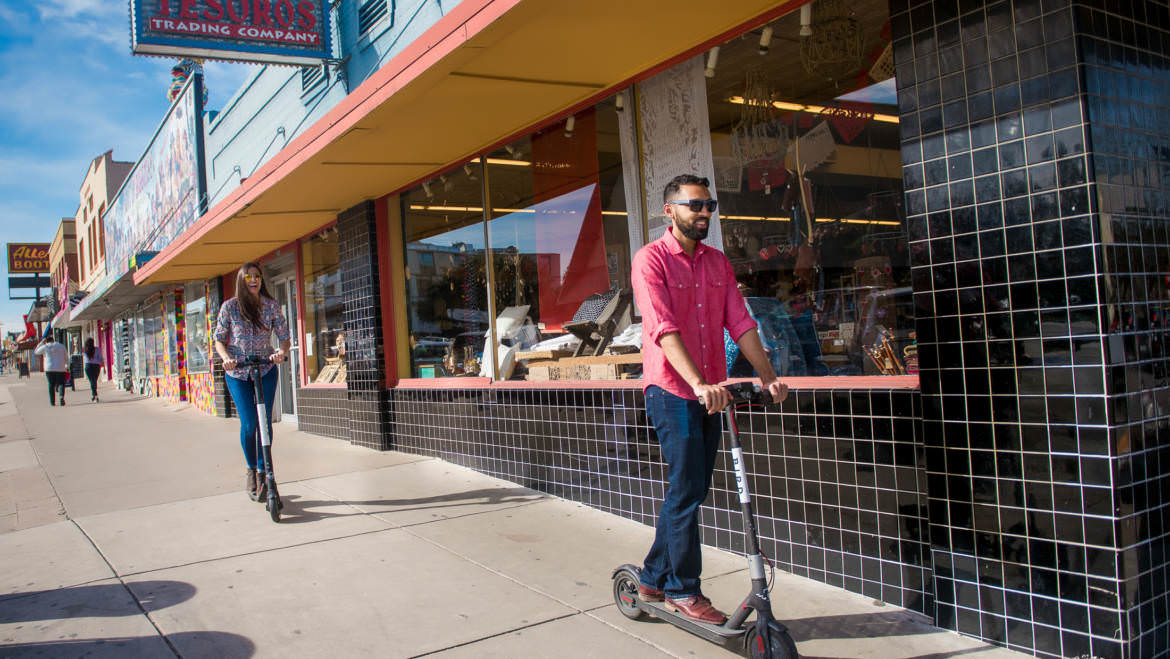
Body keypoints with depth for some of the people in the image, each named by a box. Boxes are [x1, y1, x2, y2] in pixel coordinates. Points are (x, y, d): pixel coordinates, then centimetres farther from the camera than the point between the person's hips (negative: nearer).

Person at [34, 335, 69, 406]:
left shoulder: (45, 347, 2)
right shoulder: (61, 346, 5)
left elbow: (36, 351, 20)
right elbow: (66, 358, 10)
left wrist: (42, 342, 22)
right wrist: (67, 367, 22)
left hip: (49, 369, 0)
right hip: (60, 368, 0)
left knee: (51, 385, 8)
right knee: (61, 383, 5)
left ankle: (52, 401, 6)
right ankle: (62, 396, -21)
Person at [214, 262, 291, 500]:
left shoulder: (271, 306, 0)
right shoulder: (230, 307, -2)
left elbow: (284, 337, 1)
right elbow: (219, 339, 2)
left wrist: (282, 352, -20)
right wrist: (226, 357, -17)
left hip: (266, 370, 1)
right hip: (238, 373, -1)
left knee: (264, 421, -6)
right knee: (248, 423, -7)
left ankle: (262, 471, 6)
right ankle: (251, 469, 16)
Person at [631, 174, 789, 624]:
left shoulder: (718, 262, 13)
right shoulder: (651, 259, -8)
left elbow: (740, 322, 7)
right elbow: (665, 330, -20)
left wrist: (768, 376, -5)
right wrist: (699, 384, -30)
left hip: (710, 394, 7)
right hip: (671, 391, -7)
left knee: (689, 491, 12)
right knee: (686, 491, -3)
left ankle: (653, 579, 27)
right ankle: (683, 590, 13)